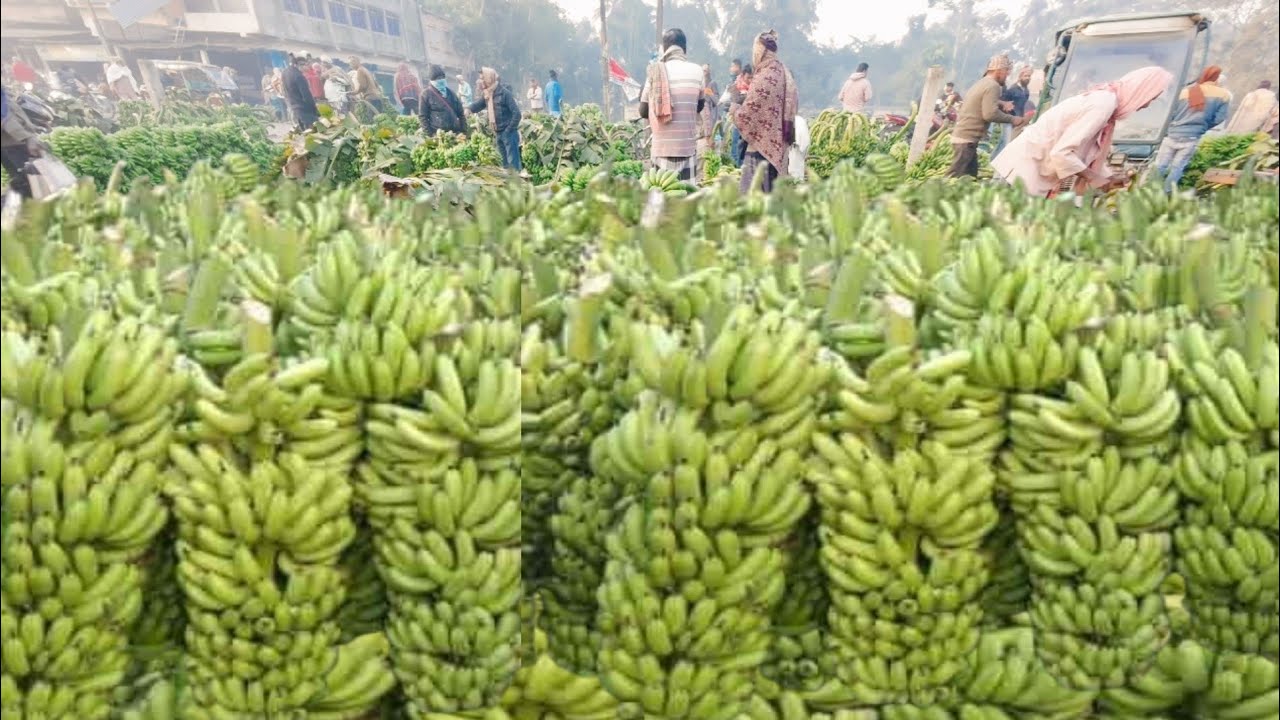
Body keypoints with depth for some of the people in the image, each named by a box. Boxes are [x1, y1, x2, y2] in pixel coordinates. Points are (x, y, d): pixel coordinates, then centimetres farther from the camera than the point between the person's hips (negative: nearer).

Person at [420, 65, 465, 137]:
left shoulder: (451, 93, 15)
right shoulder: (426, 94, 1)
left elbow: (460, 113, 18)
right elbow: (422, 116, -1)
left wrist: (464, 131, 8)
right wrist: (430, 134, -10)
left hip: (455, 132, 5)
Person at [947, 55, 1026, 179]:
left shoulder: (982, 83, 20)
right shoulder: (992, 85, -10)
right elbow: (990, 114, -20)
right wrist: (1012, 119, -8)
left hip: (963, 136, 10)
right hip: (966, 138, -10)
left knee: (971, 175, 10)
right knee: (956, 177, -14)